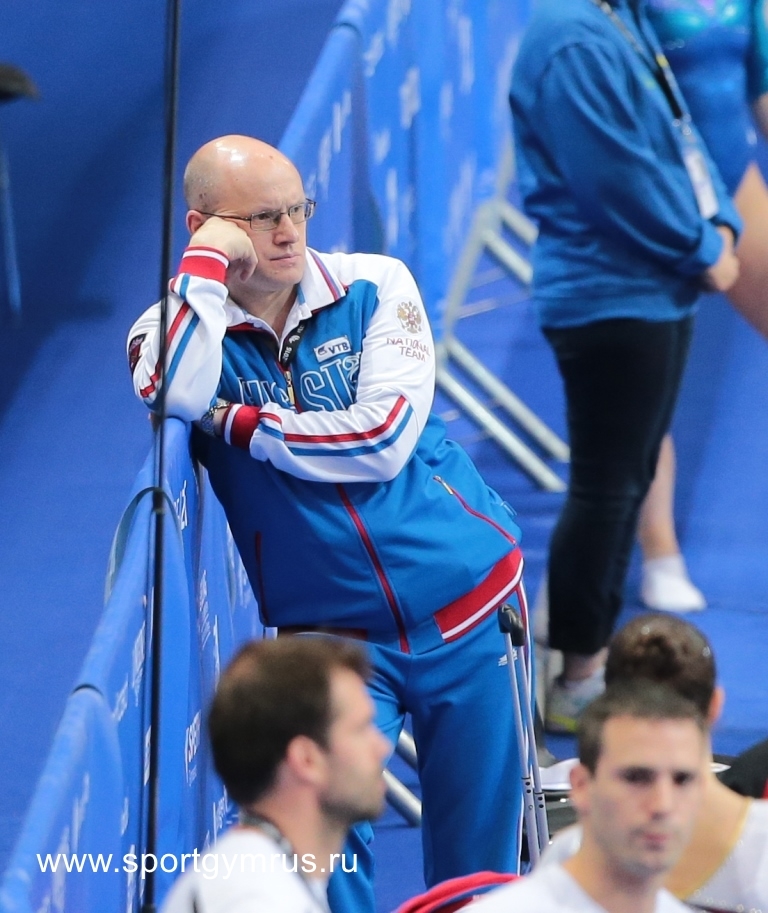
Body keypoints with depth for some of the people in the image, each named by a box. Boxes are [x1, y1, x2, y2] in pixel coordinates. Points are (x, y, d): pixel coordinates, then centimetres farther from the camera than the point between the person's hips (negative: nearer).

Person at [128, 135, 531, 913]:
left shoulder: (374, 286, -3)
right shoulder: (177, 327, -2)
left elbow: (383, 438, -14)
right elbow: (172, 395, -26)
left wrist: (239, 427, -12)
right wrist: (207, 261, -21)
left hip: (464, 609, 1)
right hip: (334, 634, -1)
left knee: (478, 849, 7)